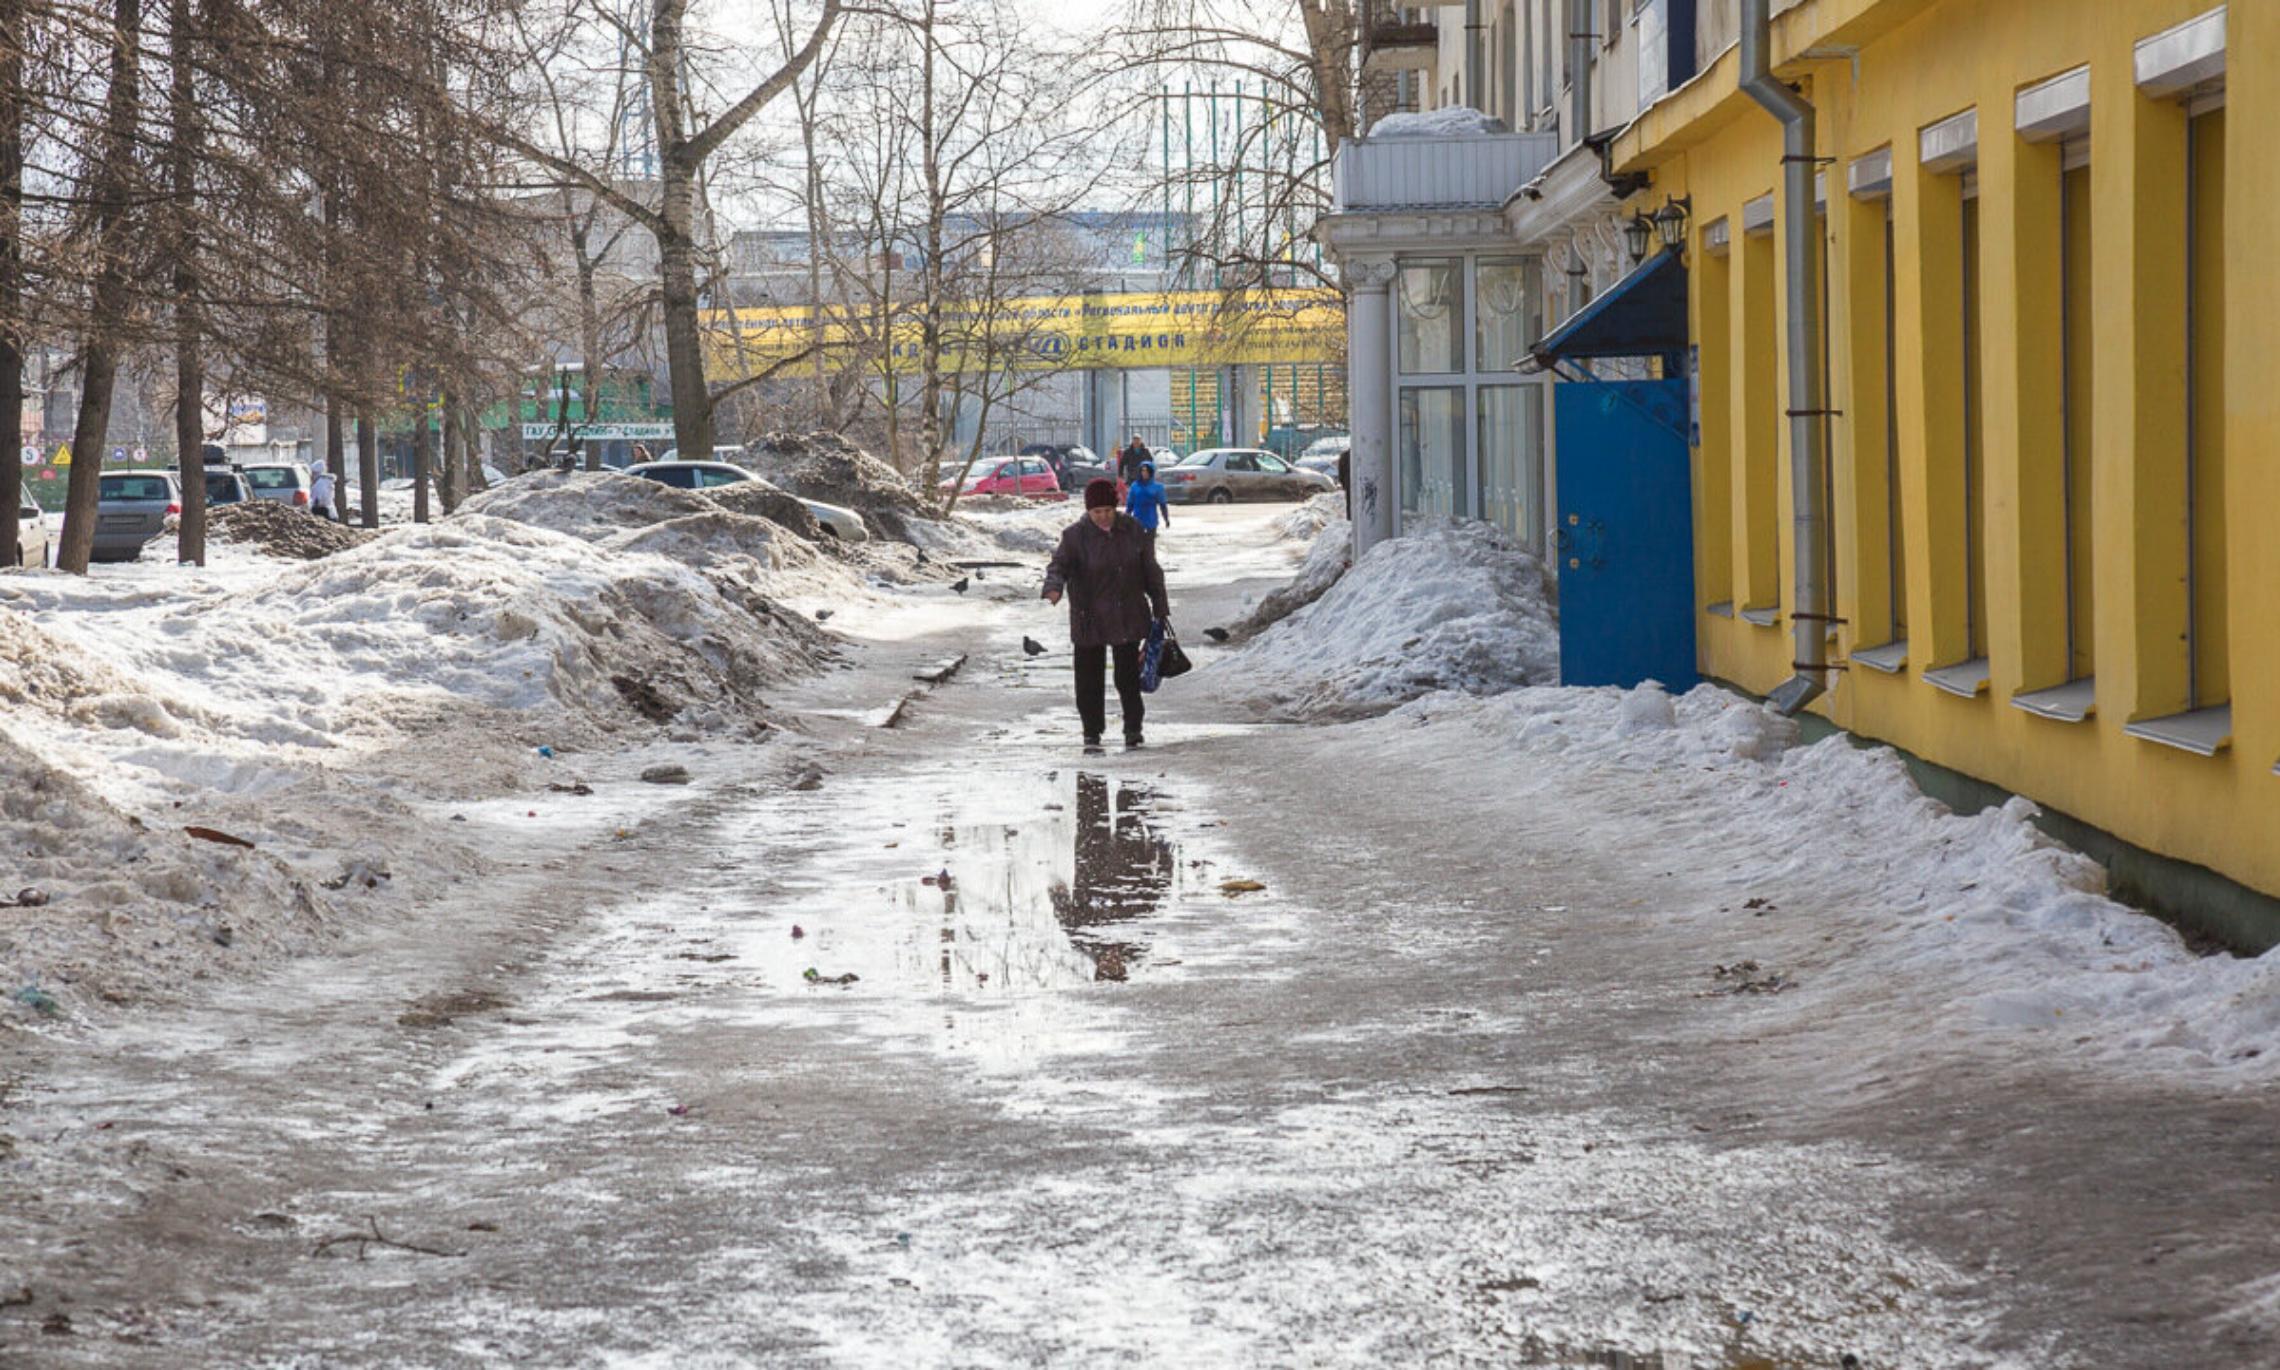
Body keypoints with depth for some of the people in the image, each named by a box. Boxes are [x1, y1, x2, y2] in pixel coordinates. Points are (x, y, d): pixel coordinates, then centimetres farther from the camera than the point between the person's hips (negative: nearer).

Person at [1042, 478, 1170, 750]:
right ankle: (1092, 731, 14)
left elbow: (1150, 571, 10)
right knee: (1089, 678, 2)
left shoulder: (1132, 531, 3)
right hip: (1089, 621, -1)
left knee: (1128, 675, 0)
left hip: (1127, 618, 1)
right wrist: (1054, 587, -37)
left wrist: (1160, 608, 12)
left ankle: (1133, 727, 15)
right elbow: (1059, 565, -14)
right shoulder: (1075, 536, -5)